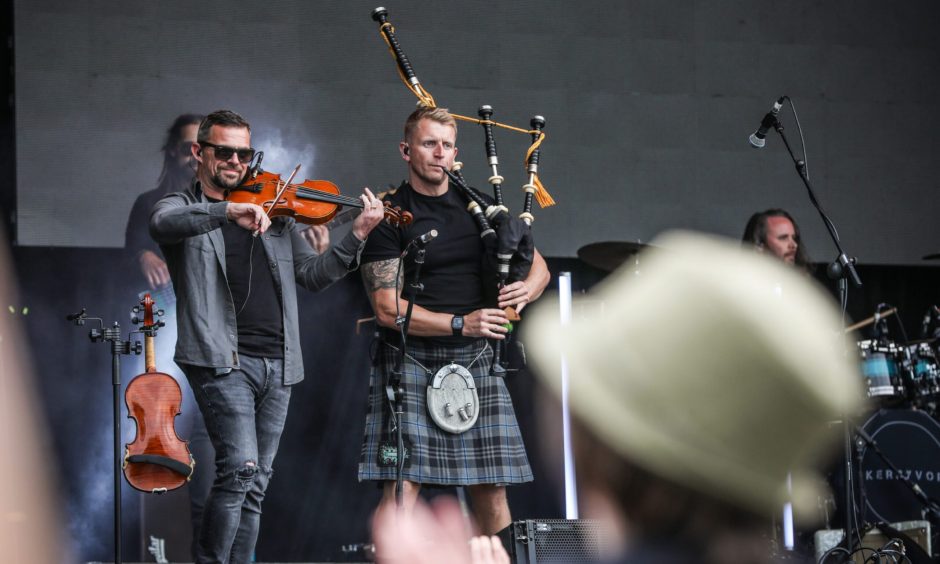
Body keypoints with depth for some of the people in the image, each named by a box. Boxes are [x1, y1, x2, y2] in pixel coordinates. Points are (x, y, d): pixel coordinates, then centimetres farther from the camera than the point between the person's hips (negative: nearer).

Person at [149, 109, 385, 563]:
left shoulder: (274, 212, 17)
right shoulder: (181, 208, 5)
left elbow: (313, 275, 15)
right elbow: (162, 224, -20)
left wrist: (357, 236, 0)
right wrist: (228, 212, -33)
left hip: (277, 364, 5)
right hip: (221, 359, -5)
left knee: (255, 484, 8)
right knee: (240, 467, -19)